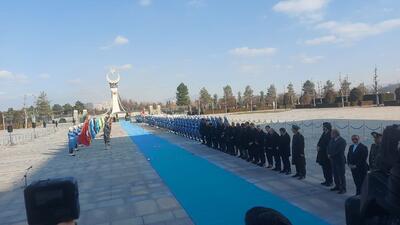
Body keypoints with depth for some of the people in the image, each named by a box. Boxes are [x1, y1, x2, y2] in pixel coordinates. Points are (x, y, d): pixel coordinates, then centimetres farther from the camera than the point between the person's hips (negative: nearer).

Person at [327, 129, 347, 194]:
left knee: (341, 174, -1)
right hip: (333, 160, 7)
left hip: (340, 160, -7)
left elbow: (339, 151, -20)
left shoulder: (342, 141, -14)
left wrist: (331, 155, -13)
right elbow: (329, 147, 11)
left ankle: (343, 188, 7)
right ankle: (337, 186, 28)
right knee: (335, 174, 15)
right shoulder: (332, 140, 8)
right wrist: (329, 154, -6)